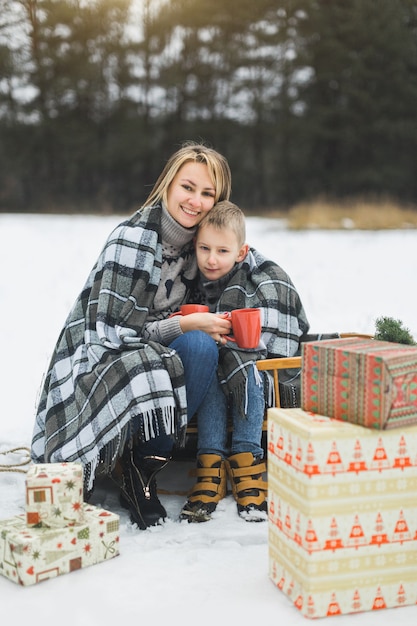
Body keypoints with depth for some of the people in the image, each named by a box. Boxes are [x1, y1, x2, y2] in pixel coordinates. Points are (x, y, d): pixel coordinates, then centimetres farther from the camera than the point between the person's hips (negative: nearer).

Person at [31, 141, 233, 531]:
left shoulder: (195, 242, 5)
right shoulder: (133, 239, -18)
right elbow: (111, 329, -21)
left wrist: (207, 326, -2)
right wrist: (188, 324, -18)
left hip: (152, 353, 7)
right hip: (96, 362, -6)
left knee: (202, 348, -25)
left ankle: (144, 462, -15)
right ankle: (136, 468, -11)